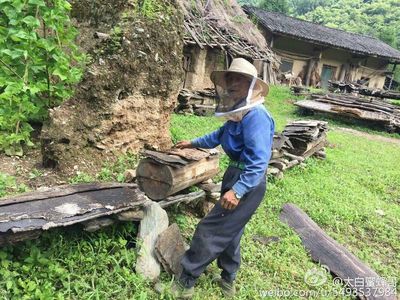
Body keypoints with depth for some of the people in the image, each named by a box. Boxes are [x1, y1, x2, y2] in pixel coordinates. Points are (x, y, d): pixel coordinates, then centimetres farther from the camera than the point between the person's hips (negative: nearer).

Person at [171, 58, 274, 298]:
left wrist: (237, 191, -33)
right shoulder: (238, 114, 8)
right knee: (229, 231, 21)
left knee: (210, 231, -3)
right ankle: (228, 280, 39)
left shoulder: (256, 116, -24)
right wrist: (193, 143, 33)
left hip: (248, 184, -10)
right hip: (235, 176, 10)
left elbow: (259, 161, -29)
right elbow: (220, 135, 27)